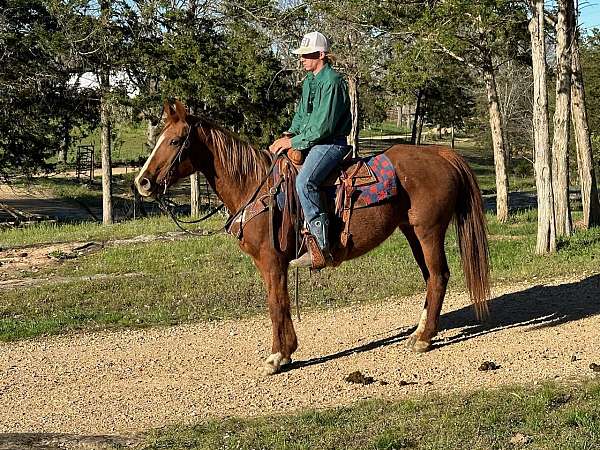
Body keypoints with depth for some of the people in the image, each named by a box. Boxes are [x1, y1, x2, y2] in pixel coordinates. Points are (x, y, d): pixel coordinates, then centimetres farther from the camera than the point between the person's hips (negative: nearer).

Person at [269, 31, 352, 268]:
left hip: (330, 143, -11)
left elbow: (323, 126, -20)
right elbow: (301, 114, 24)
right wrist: (290, 134, 5)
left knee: (304, 181, -32)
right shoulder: (309, 80, 15)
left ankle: (321, 246, -32)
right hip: (308, 141, 11)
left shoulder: (332, 81, -15)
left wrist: (294, 142, -16)